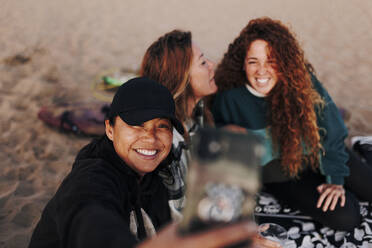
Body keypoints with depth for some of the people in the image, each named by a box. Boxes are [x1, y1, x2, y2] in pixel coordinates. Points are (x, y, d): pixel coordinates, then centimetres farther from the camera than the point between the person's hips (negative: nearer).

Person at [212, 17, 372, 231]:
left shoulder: (301, 79, -19)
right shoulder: (229, 100, -21)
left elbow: (331, 129, -10)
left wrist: (335, 179, -11)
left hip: (316, 155, 3)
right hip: (280, 173, -2)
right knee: (344, 217, -17)